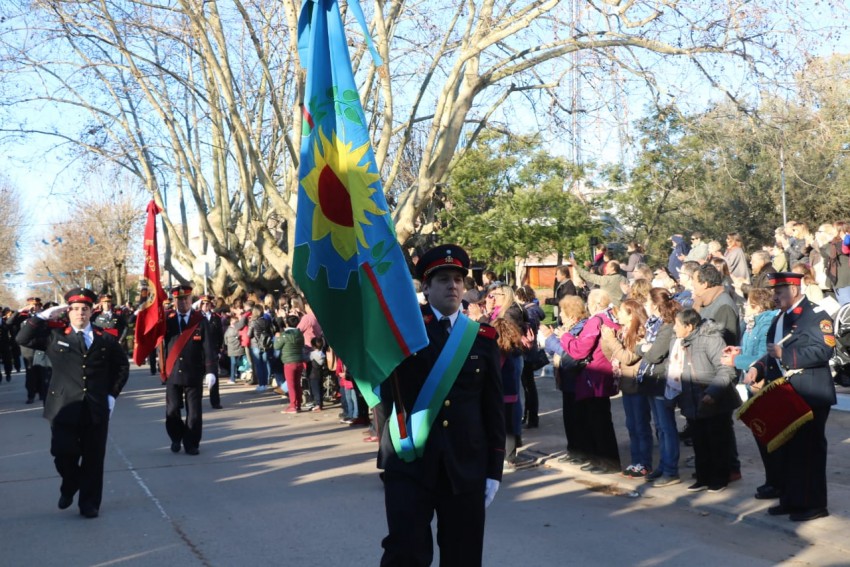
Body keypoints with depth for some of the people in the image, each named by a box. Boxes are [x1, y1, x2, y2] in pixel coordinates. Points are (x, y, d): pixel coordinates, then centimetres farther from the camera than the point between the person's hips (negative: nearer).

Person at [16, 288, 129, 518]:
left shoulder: (105, 338, 6)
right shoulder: (55, 335, 4)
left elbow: (122, 366, 15)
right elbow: (23, 339, -4)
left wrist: (112, 394, 7)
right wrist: (43, 316, -10)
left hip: (97, 409, 1)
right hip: (65, 407, -1)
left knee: (93, 459, 5)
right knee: (63, 454, -3)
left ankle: (89, 503, 18)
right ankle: (70, 486, 29)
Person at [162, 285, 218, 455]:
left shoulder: (201, 321, -2)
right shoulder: (167, 319, 3)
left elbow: (209, 347, -6)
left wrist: (211, 371, -14)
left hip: (194, 374, -1)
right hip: (172, 374, 1)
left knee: (193, 412, 4)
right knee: (172, 411, 6)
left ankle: (191, 444, 17)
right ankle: (176, 439, 28)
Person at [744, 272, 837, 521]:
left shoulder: (816, 315, -11)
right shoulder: (780, 319, 17)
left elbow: (823, 351, -22)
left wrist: (784, 354, -24)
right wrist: (757, 369, 3)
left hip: (810, 396, -9)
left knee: (809, 449, -2)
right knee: (787, 449, 14)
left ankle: (813, 504, 7)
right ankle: (790, 500, 23)